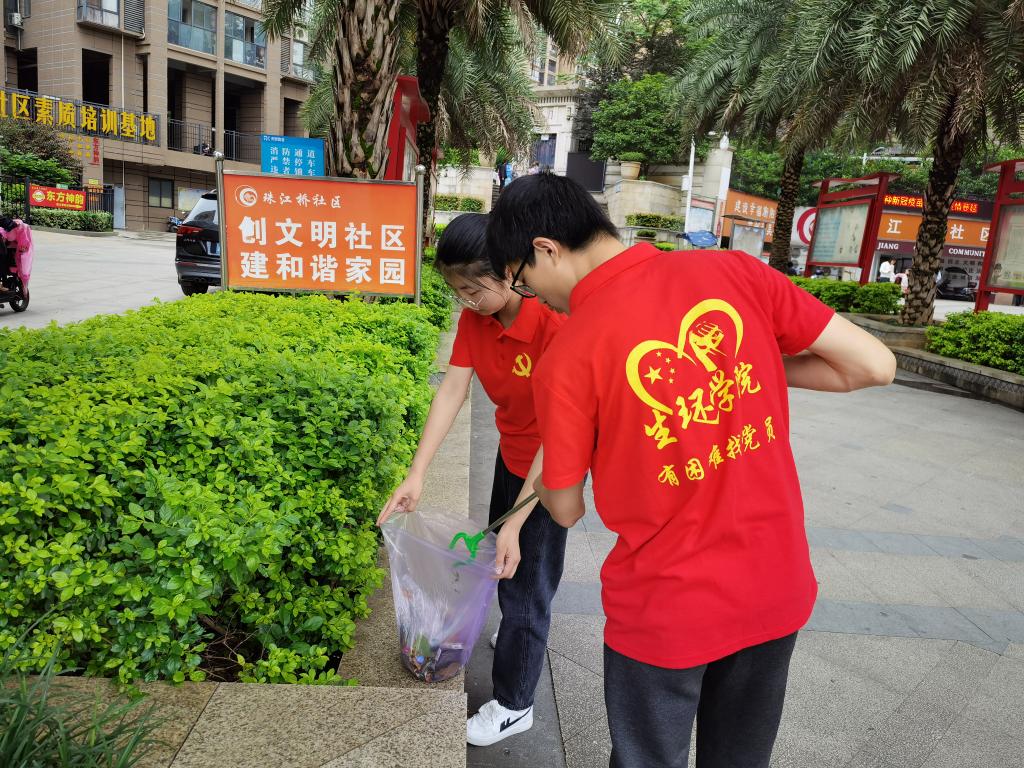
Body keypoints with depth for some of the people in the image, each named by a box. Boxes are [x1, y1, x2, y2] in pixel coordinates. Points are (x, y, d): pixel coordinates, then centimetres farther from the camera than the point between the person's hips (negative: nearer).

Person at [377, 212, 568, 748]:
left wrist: (516, 521, -32)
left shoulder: (553, 324, -33)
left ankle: (513, 705, 25)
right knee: (498, 555, 24)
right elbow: (451, 392, -13)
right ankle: (518, 635, 54)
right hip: (511, 451, 7)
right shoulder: (474, 317, -12)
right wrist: (416, 475, -20)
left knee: (525, 579, 4)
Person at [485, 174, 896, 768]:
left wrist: (537, 477, 15)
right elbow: (875, 365, -4)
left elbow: (566, 509, -6)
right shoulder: (734, 271, -10)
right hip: (777, 591, 5)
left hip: (664, 612, -4)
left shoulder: (566, 360, -20)